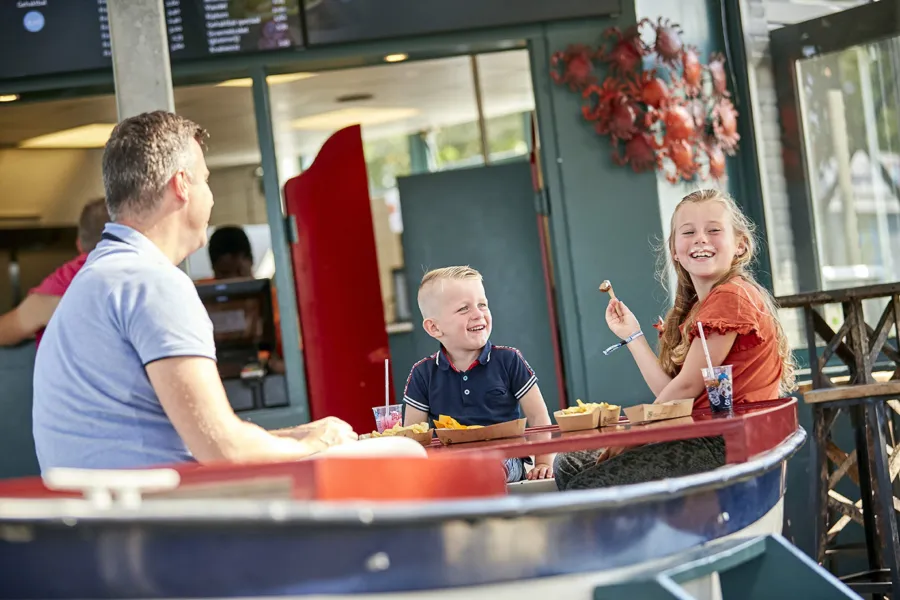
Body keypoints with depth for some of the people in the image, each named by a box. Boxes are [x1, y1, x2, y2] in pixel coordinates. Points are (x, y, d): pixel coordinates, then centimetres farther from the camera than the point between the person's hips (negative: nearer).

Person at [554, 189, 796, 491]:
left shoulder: (731, 296, -12)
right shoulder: (695, 307, 19)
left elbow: (687, 386, -13)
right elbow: (671, 393, 9)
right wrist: (632, 335, 9)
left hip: (726, 445, -10)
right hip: (699, 438, 10)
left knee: (586, 488, -18)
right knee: (569, 465, 6)